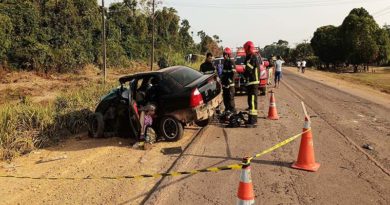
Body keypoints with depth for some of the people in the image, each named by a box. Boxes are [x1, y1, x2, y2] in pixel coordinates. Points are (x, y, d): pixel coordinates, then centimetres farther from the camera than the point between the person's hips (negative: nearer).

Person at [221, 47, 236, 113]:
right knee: (225, 98, 14)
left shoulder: (231, 62, -10)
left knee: (230, 98, -8)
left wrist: (229, 81, -21)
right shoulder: (225, 62, 19)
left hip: (230, 84, -9)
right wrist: (222, 81, 20)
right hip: (224, 84, 9)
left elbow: (232, 73, -17)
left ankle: (232, 111, -3)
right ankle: (226, 110, 24)